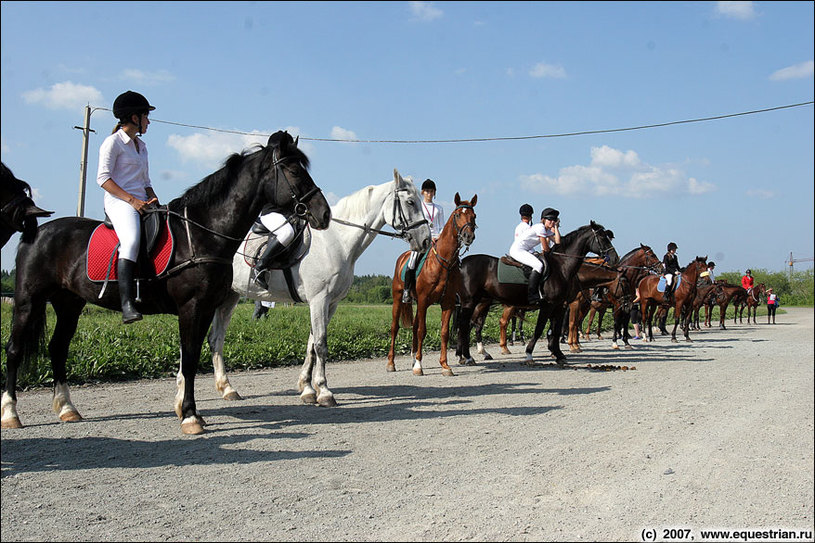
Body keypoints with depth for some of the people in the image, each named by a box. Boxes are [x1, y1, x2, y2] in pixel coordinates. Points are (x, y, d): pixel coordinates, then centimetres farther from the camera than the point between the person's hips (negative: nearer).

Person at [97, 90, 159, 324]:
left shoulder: (141, 146, 25)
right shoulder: (113, 142, 0)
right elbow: (103, 178, -9)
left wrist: (153, 199, 7)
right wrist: (132, 200, -17)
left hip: (142, 202, 9)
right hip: (119, 201, -9)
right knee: (131, 241, -33)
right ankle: (127, 304, -42)